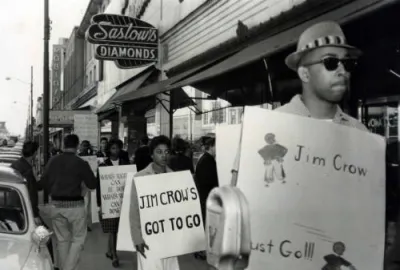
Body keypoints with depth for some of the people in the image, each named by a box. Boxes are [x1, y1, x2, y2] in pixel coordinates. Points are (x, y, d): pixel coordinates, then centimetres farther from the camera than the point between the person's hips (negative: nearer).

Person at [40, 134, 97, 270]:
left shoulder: (53, 161, 0)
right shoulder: (81, 163, -11)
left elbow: (43, 182, 5)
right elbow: (92, 184, -6)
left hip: (56, 205, 4)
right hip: (75, 205, -4)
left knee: (62, 239, 15)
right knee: (78, 239, 6)